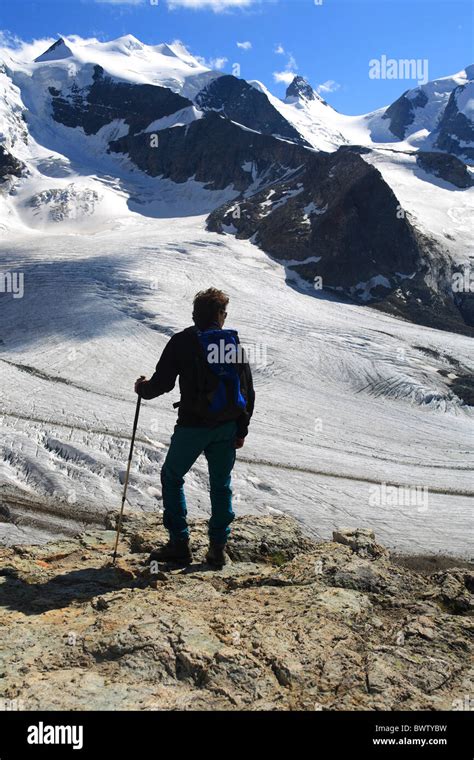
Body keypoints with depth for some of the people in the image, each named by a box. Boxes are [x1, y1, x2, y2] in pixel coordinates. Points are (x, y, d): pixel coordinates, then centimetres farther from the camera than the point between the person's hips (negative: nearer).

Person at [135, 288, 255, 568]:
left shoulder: (182, 342, -5)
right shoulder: (235, 343, 5)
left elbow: (162, 383, -7)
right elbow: (249, 393, 6)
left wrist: (143, 388, 16)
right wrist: (242, 430, 15)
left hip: (193, 426, -3)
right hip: (228, 427, 4)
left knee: (172, 477, 15)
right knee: (221, 484, 15)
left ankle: (180, 544, 14)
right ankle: (218, 548, 18)